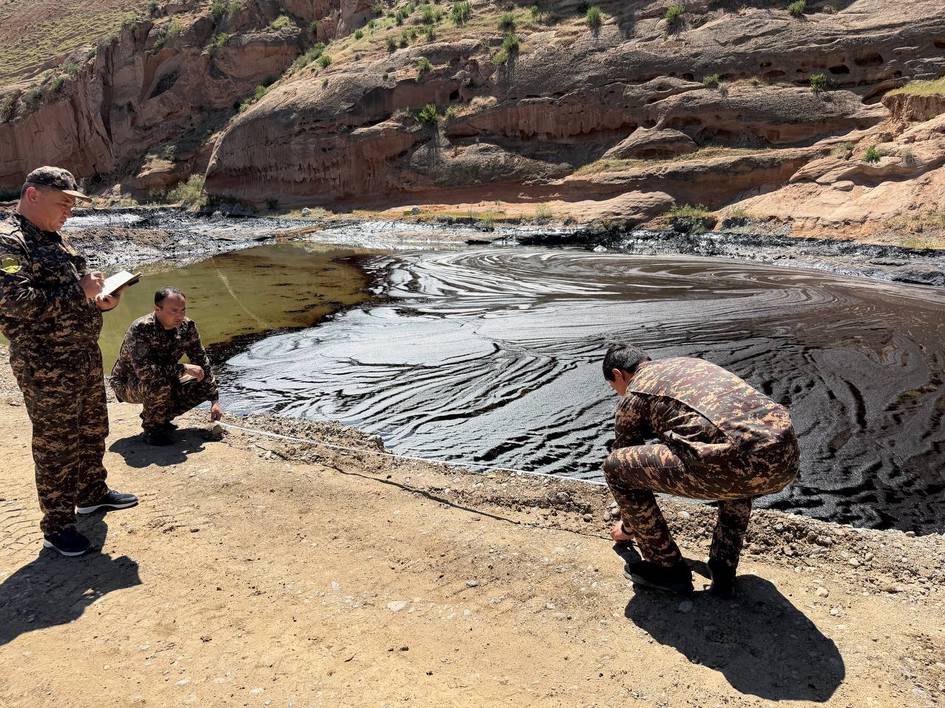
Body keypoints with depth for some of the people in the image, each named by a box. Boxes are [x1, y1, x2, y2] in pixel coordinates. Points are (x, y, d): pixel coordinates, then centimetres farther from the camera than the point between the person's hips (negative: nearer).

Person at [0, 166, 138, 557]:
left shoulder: (54, 239, 14)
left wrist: (100, 300, 4)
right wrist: (78, 292, -24)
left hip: (85, 354, 9)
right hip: (46, 366, -9)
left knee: (93, 430, 21)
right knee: (55, 445, 1)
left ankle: (92, 493, 40)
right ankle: (57, 527, 14)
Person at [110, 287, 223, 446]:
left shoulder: (187, 326, -12)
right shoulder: (140, 329, -31)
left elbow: (202, 362, -5)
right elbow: (143, 370, -41)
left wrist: (215, 400, -9)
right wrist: (183, 368, -36)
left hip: (164, 381, 6)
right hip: (127, 384, -6)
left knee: (202, 386, -10)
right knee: (159, 384, -37)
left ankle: (162, 418, 10)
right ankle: (151, 427, -9)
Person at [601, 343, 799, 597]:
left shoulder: (633, 396, 16)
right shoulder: (688, 363, 35)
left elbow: (624, 463, 28)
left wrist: (628, 527, 46)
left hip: (731, 462, -7)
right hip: (786, 461, 8)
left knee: (615, 466, 10)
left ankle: (668, 568, 21)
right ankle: (723, 571, 32)